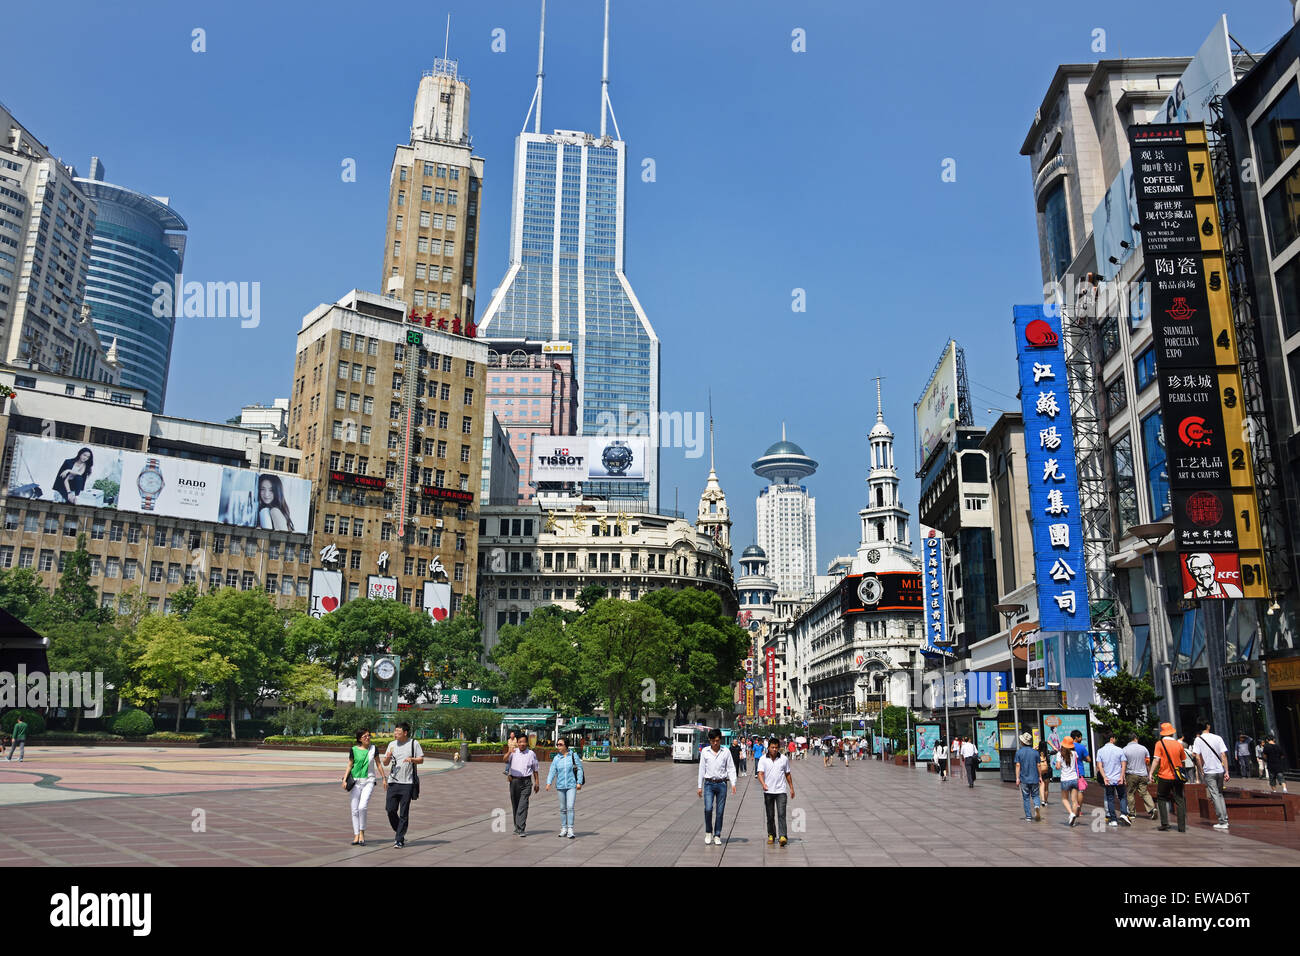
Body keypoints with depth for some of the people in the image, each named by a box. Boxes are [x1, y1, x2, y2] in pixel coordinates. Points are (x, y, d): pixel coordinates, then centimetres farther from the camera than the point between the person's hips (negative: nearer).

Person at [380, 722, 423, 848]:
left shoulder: (414, 743, 0)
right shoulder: (392, 744, 11)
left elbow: (421, 760, 2)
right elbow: (385, 763, 12)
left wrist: (412, 759, -18)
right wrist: (388, 757, -10)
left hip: (407, 783, -3)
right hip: (393, 781, 4)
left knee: (404, 813, -2)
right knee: (390, 809, 0)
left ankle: (399, 840, 4)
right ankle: (399, 832, 24)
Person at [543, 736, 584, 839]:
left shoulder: (573, 755, -2)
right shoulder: (556, 758, 4)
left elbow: (579, 769, 0)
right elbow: (552, 771, -1)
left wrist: (579, 782, -6)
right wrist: (549, 782, -15)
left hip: (571, 785, -3)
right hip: (560, 786, 3)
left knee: (570, 807, -11)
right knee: (563, 808, 10)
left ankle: (570, 830, -9)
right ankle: (563, 828, 20)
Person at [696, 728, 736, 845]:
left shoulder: (726, 752, 2)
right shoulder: (705, 751, 3)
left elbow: (731, 768, 3)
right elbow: (702, 769, 7)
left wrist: (733, 783, -9)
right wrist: (699, 786, 6)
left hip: (721, 784, 0)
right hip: (709, 784, 0)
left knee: (720, 811, 2)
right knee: (708, 808, -13)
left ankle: (717, 835, 15)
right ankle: (708, 832, 8)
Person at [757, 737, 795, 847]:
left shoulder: (784, 759, 4)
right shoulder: (763, 760, 0)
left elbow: (787, 774, 13)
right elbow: (760, 773, -9)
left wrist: (791, 788, 14)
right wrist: (763, 784, -28)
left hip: (781, 791, -1)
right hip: (768, 792, 1)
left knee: (781, 814, -12)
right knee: (770, 816, 9)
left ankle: (782, 836, -17)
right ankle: (771, 835, 22)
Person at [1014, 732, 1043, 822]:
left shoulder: (1019, 752, -4)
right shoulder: (1035, 752, 1)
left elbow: (1018, 765, -8)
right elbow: (1038, 765, 2)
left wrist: (1017, 778, -6)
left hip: (1024, 779, -1)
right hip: (1034, 778, 1)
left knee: (1026, 798, 7)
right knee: (1035, 795, 13)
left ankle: (1028, 817, 7)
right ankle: (1037, 805, -17)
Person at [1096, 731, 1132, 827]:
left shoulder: (1100, 751, 2)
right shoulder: (1119, 750, -3)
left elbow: (1099, 766, -6)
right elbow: (1124, 764, -8)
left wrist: (1104, 777, -9)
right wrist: (1122, 777, -10)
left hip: (1108, 780, 1)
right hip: (1119, 779, -1)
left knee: (1110, 799, 6)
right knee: (1123, 797, 12)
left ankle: (1113, 820, 5)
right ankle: (1123, 814, -8)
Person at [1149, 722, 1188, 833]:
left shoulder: (1160, 743, -7)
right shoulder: (1178, 744, 3)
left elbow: (1156, 760, -13)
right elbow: (1183, 760, 11)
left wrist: (1151, 773, -10)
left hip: (1164, 776, -2)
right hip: (1177, 777, 3)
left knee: (1161, 799, 12)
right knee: (1180, 801, 7)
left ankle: (1164, 823, 3)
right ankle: (1182, 827, 6)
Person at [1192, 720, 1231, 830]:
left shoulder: (1198, 740, -4)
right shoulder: (1218, 738, 1)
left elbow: (1197, 757, -10)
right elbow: (1224, 755, -2)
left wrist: (1201, 771, -1)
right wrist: (1226, 772, -1)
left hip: (1208, 772, -3)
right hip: (1220, 770, 3)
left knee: (1215, 796, -1)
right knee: (1220, 794, 18)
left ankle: (1222, 822, -4)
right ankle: (1225, 819, 17)